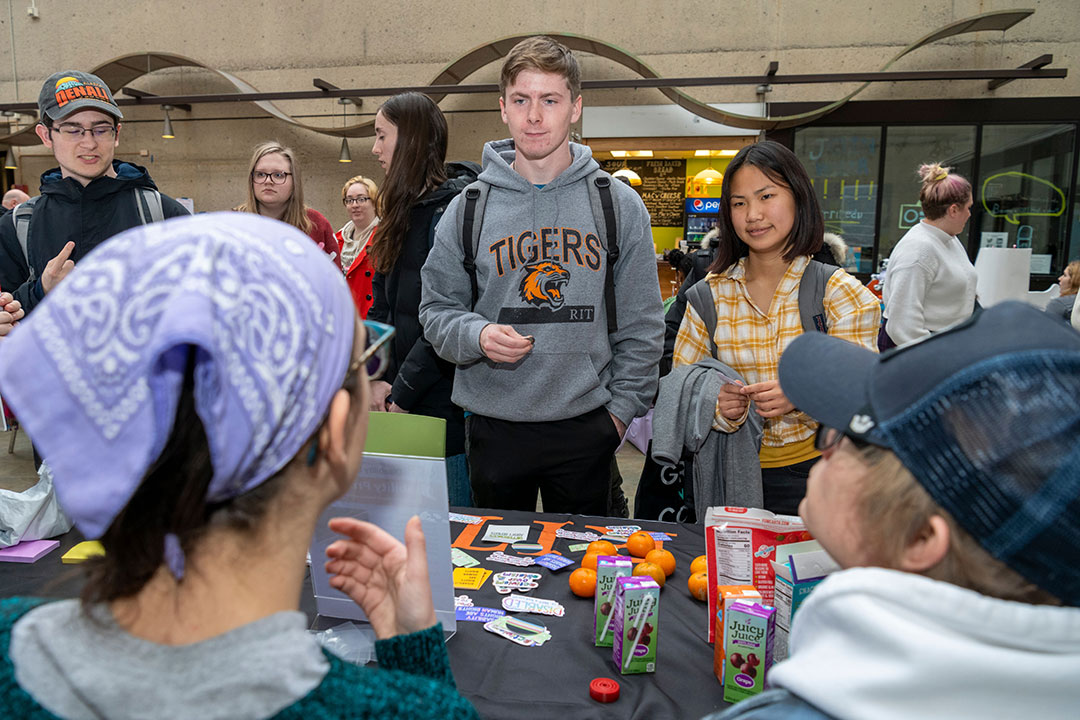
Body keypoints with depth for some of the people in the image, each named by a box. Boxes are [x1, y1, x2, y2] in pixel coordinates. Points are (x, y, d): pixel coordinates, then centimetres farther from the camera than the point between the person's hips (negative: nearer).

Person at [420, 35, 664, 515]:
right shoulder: (469, 208, 1)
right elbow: (437, 307, 4)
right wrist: (476, 335, -16)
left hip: (585, 426, 0)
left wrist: (622, 406, -2)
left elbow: (641, 324, 3)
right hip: (494, 427, 1)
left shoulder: (618, 205, 0)